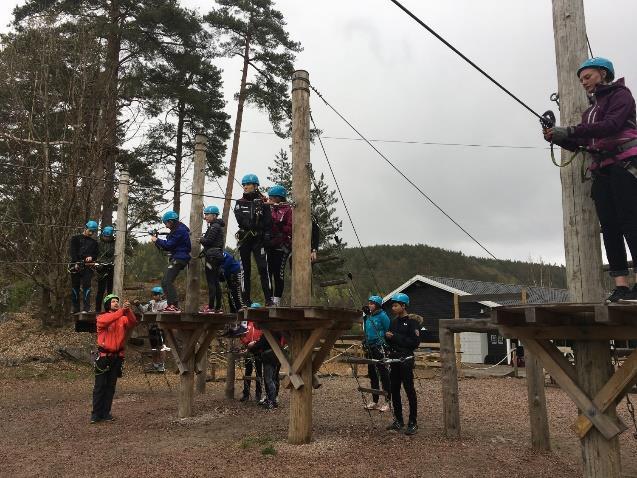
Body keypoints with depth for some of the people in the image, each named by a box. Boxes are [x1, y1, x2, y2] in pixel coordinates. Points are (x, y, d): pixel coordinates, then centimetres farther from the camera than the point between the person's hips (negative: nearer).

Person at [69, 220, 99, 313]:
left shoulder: (94, 242, 19)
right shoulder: (76, 238, 12)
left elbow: (97, 253, 15)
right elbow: (72, 251, 0)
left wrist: (91, 257, -9)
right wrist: (76, 263, -13)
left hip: (88, 267, 0)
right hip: (76, 266, 0)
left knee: (86, 286, -12)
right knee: (75, 287, 4)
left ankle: (86, 308, -16)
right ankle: (75, 309, 9)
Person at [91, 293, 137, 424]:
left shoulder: (123, 318, 5)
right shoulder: (101, 317, -3)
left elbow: (133, 322, -15)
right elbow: (106, 320, -27)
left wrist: (128, 311, -32)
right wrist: (121, 311, -36)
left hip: (117, 356, 3)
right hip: (104, 355, -3)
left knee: (111, 386, 9)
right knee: (100, 386, 0)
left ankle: (106, 412, 17)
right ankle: (96, 413, 7)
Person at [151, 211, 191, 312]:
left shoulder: (180, 230, -13)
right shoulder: (177, 230, 20)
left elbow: (169, 245, -16)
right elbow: (168, 245, 20)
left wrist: (157, 240, -3)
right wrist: (157, 240, 8)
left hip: (179, 259, -11)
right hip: (176, 259, 11)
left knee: (168, 282, -18)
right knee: (165, 282, 10)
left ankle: (175, 305, -21)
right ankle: (171, 304, 11)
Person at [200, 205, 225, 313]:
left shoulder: (214, 226, -11)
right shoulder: (216, 226, 19)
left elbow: (208, 240, -18)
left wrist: (201, 239, 0)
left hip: (212, 256, -10)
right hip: (217, 256, 10)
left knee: (211, 282, -9)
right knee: (216, 282, 12)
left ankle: (211, 307, -9)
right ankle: (218, 307, 15)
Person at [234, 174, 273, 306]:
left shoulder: (263, 202, 4)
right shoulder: (240, 203, 11)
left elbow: (268, 221, -3)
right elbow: (240, 219, -6)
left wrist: (267, 235, -16)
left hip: (258, 239, -3)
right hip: (244, 239, 3)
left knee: (263, 267, -11)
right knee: (245, 269, 5)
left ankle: (269, 299, -10)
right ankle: (246, 300, 10)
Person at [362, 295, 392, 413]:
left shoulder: (382, 316, -11)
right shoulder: (367, 317, 10)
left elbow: (388, 332, -10)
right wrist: (365, 344, 14)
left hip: (380, 348, -8)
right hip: (370, 348, 8)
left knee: (384, 374, -3)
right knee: (372, 374, 14)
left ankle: (386, 402, 4)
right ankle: (374, 401, 24)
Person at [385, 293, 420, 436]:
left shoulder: (412, 322, -8)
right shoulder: (394, 321, 15)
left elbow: (415, 342, -18)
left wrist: (395, 337, -17)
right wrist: (387, 336, -1)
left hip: (406, 360, -7)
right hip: (394, 359, 8)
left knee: (409, 390, -4)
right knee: (394, 390, 10)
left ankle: (413, 423, 4)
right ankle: (398, 420, 21)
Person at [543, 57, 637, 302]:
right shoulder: (590, 109, 25)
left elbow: (612, 124, -14)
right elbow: (579, 144, 20)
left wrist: (569, 131, -19)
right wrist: (557, 138, 1)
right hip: (601, 170, 7)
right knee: (609, 227, -4)